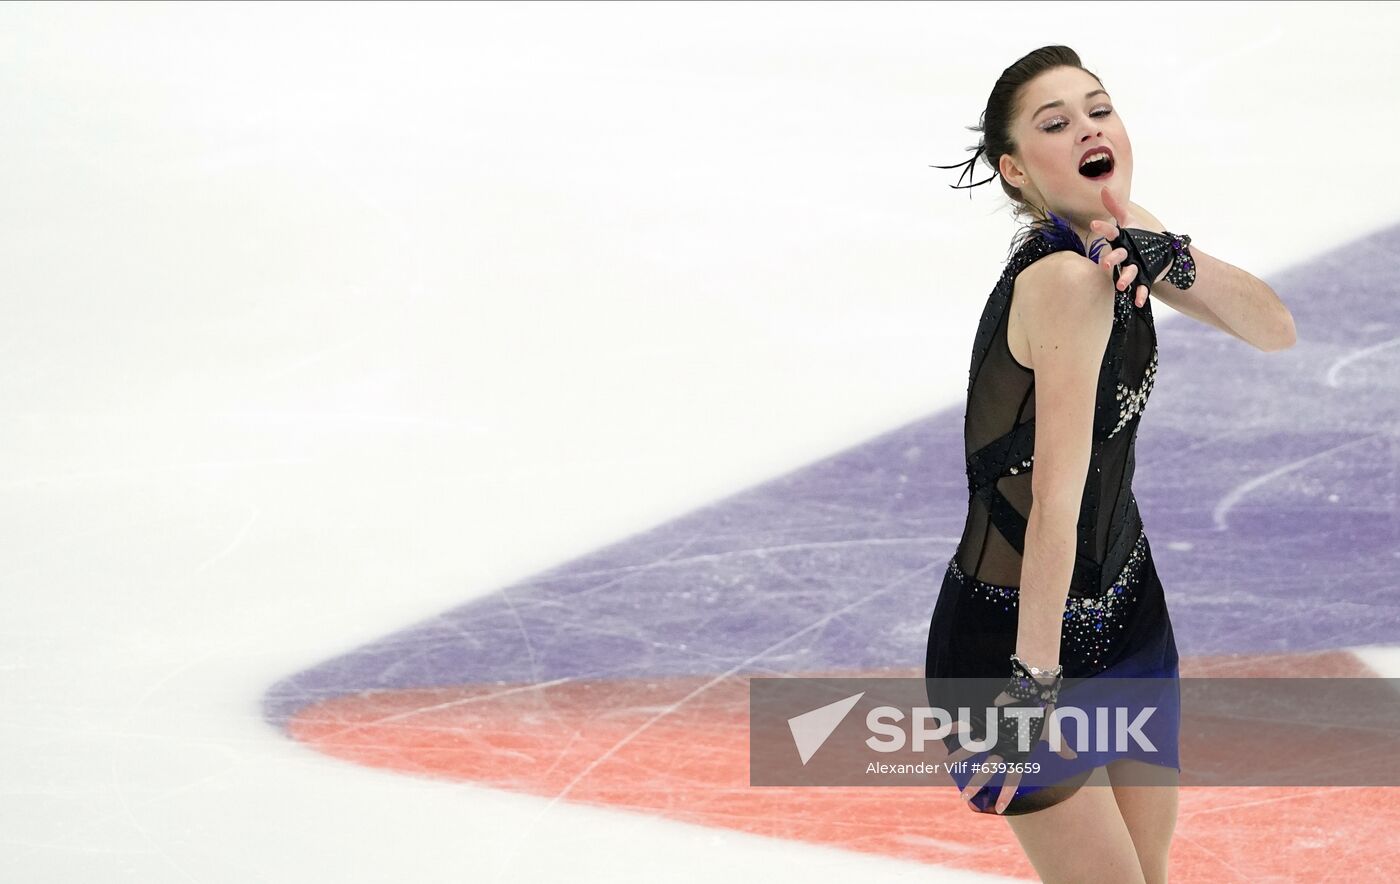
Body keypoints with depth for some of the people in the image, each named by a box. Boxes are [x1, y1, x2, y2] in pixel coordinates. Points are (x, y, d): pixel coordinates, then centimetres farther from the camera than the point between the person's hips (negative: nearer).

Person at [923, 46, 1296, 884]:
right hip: (1015, 634, -9)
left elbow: (1275, 329, -3)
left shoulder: (1116, 241, -1)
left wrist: (1164, 252, -21)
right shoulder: (1066, 277, -26)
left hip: (1123, 610, 9)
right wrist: (1034, 683, -30)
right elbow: (1055, 499, -29)